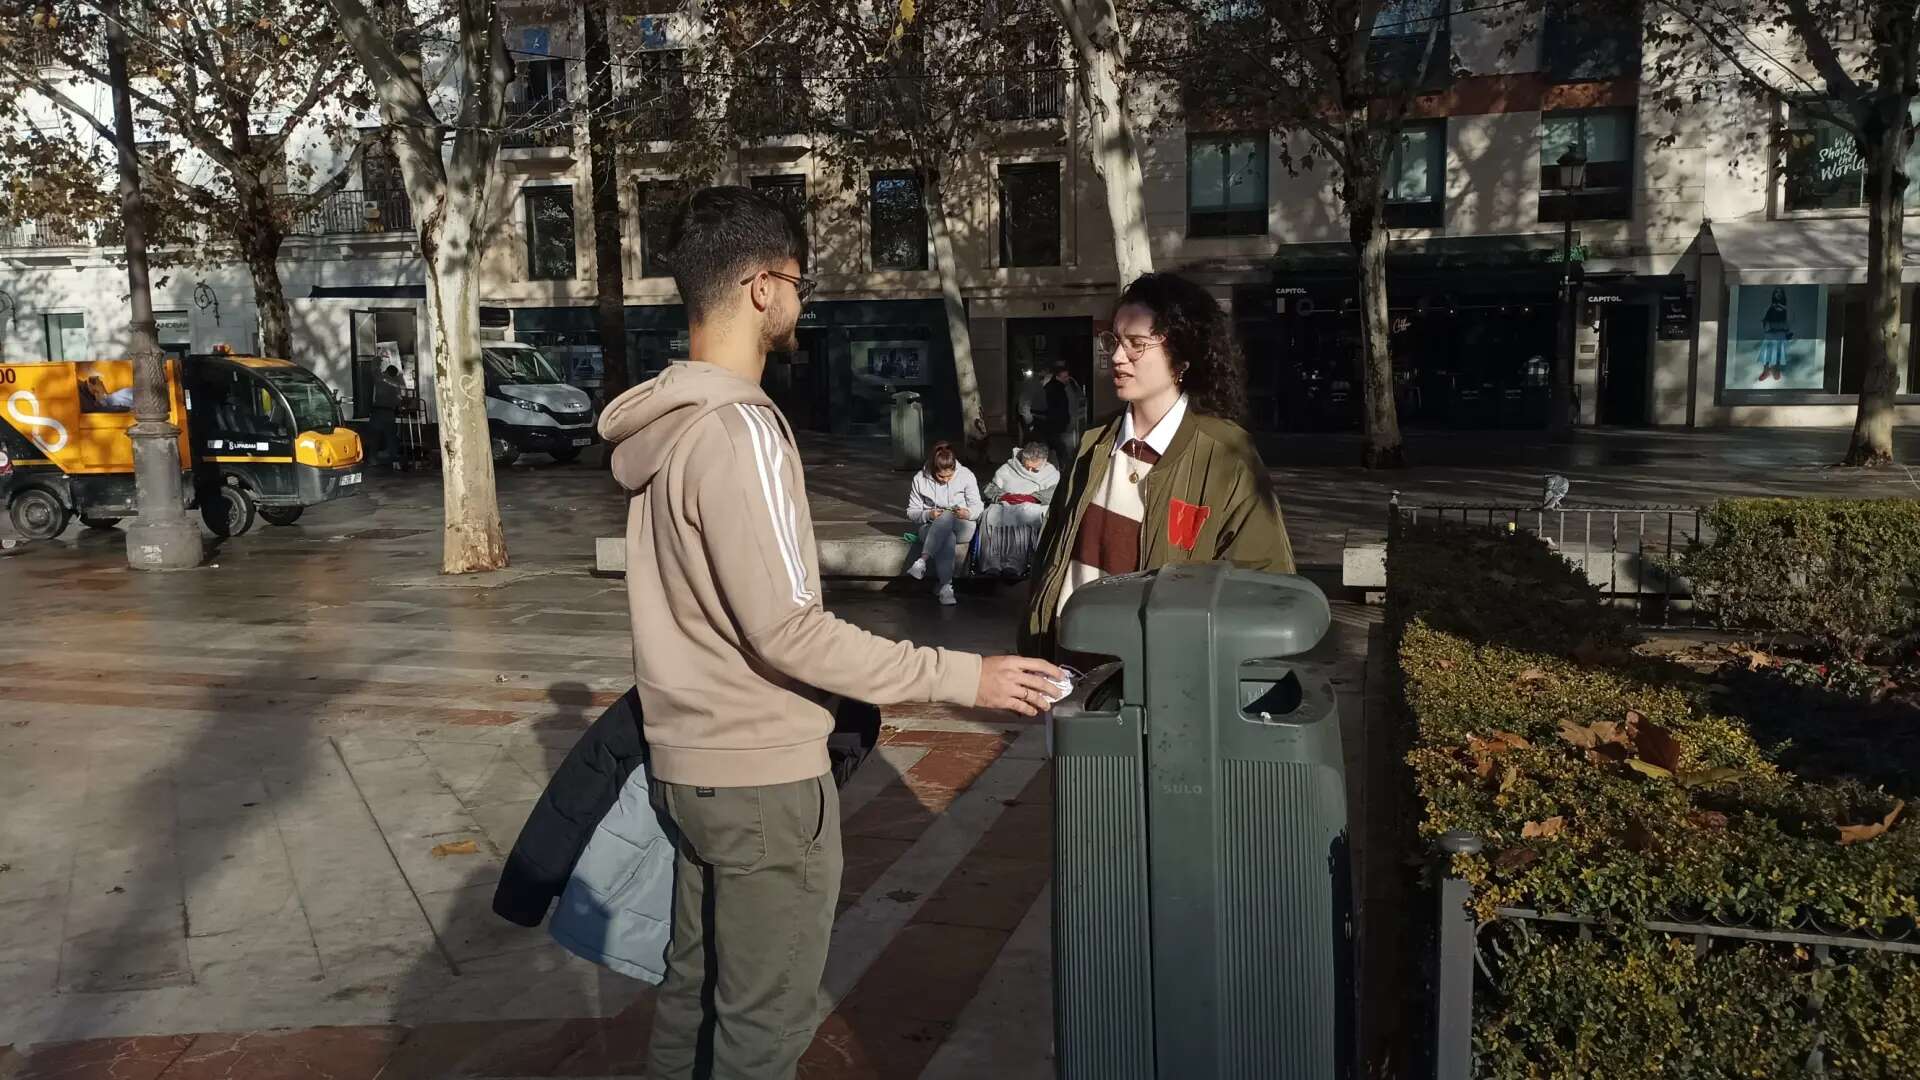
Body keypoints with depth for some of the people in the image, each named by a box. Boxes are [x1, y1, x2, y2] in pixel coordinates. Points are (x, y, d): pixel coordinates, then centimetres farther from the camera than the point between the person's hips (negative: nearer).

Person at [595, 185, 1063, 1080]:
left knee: (693, 992, 21)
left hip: (686, 763, 9)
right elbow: (786, 631, -24)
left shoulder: (666, 425, 8)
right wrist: (963, 676, -20)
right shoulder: (737, 429, -21)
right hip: (762, 776, -9)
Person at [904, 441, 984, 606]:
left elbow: (978, 506, 0)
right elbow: (911, 512, 2)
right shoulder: (920, 479, -3)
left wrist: (968, 513, -24)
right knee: (947, 538, -38)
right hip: (930, 527, 0)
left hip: (962, 526, 0)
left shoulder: (966, 475, -5)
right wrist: (928, 515, -20)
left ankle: (922, 561, -43)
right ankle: (946, 586, -40)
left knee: (946, 517, -37)